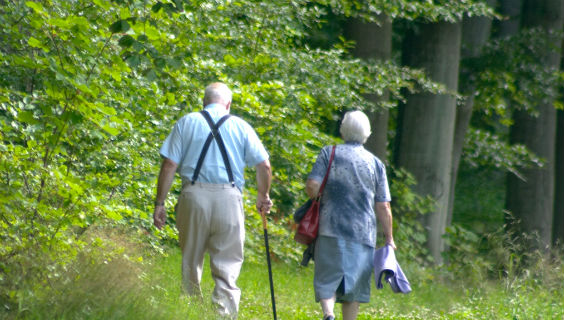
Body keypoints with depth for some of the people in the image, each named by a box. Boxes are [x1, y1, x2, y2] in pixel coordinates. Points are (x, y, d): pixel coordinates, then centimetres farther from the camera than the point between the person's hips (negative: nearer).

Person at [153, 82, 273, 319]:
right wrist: (263, 197, 21)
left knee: (190, 264, 11)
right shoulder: (240, 126, 10)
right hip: (228, 199, 0)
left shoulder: (187, 122, 10)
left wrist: (160, 204, 4)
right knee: (227, 267, 1)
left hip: (194, 195, 0)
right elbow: (264, 165, 5)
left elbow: (169, 165, 2)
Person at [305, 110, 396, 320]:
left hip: (332, 230, -1)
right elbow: (383, 206, 5)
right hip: (363, 233, 1)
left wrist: (318, 200, 15)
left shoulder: (329, 154, 3)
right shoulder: (375, 163, 7)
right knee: (354, 286, 9)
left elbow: (312, 186, -8)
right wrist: (389, 238, 13)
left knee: (327, 280, -3)